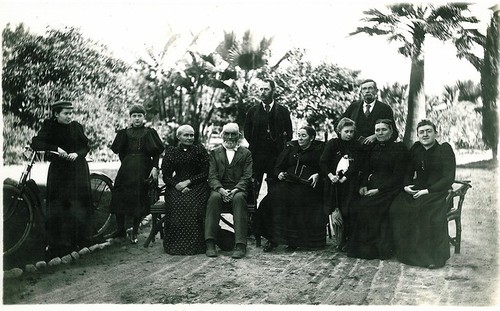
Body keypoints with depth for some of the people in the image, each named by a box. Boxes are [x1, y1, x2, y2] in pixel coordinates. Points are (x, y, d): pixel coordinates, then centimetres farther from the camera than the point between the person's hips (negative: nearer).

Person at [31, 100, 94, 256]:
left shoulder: (76, 126, 4)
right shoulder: (50, 126, -1)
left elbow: (86, 146, 6)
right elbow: (35, 143, -12)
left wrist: (77, 153, -14)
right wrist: (56, 148, -23)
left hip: (78, 170, 1)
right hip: (58, 171, -1)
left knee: (79, 205, 1)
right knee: (58, 207, -3)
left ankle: (79, 240, 13)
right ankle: (57, 243, 4)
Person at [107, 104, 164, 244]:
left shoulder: (150, 132, 4)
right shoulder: (125, 132, 11)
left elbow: (157, 152, -1)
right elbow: (117, 149, 2)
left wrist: (154, 167, -11)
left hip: (143, 169, -3)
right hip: (126, 168, 3)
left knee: (139, 199, -1)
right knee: (120, 197, 1)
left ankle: (134, 232, 11)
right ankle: (120, 229, 16)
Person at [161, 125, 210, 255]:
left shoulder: (199, 149, 8)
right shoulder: (171, 151, 12)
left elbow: (205, 173, 2)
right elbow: (166, 176, 8)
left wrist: (188, 182, -11)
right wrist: (176, 185, -12)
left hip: (196, 186, -1)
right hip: (176, 187, 1)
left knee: (194, 206, -30)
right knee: (177, 205, -29)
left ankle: (194, 245, -18)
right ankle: (175, 246, -14)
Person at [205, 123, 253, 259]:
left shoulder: (246, 153, 13)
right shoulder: (214, 153, 16)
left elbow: (247, 177, 2)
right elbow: (212, 176, 5)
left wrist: (235, 190, -17)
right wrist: (220, 189, -16)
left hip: (238, 189, -1)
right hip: (220, 188, 1)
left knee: (238, 198, -35)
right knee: (214, 198, -33)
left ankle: (240, 245, -37)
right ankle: (210, 243, -32)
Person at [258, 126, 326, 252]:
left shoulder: (319, 150, 13)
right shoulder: (291, 148, 24)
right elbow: (278, 167, 23)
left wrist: (318, 175, -12)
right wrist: (279, 173, 2)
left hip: (308, 185, -3)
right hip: (288, 182, 4)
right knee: (275, 196, -26)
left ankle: (294, 241, -21)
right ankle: (272, 239, -20)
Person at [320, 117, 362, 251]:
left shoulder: (357, 146, 9)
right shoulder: (332, 144, 7)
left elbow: (356, 165, -1)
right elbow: (323, 162, 0)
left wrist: (344, 178, -12)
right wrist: (330, 175, -14)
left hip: (349, 181, 0)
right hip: (334, 181, 0)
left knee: (347, 212, -7)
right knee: (335, 210, -6)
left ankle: (344, 240, 3)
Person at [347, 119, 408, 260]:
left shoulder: (399, 148, -2)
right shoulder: (373, 148, 16)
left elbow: (398, 176, -9)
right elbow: (365, 169, 14)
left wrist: (379, 190, -17)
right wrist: (363, 185, -7)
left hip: (389, 189, -5)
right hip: (371, 186, 5)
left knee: (367, 207, -27)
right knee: (356, 206, -21)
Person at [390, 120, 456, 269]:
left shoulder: (445, 149, -3)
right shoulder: (415, 149, 11)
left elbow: (449, 178, -10)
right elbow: (408, 172, 18)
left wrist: (428, 191, -18)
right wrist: (406, 186, -3)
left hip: (437, 191, -4)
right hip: (416, 189, 5)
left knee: (433, 215, -34)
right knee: (396, 207, -21)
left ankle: (434, 256, -17)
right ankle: (405, 250, -6)